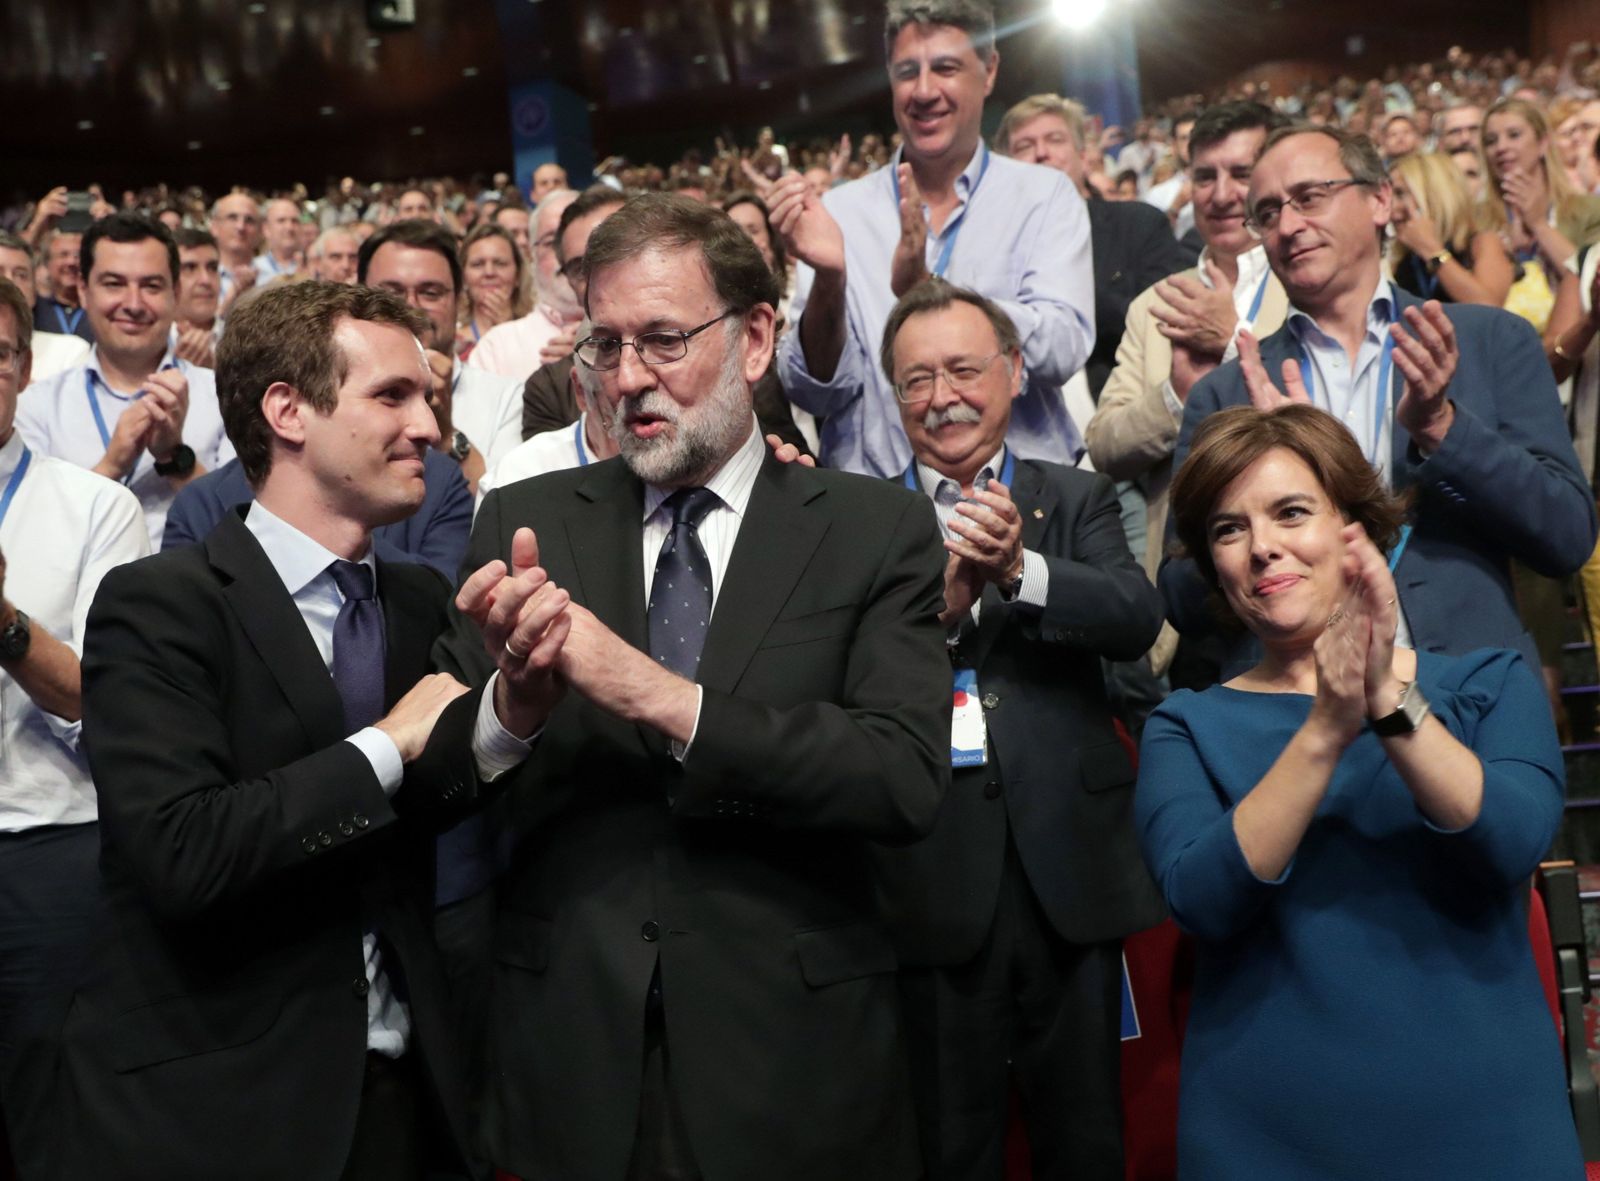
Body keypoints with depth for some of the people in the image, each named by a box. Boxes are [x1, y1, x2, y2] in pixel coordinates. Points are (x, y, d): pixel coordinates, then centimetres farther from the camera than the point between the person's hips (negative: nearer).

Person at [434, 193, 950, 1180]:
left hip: (793, 1062, -1)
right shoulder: (522, 524, 2)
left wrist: (664, 698, -24)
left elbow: (909, 778, -15)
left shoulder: (874, 530, -3)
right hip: (572, 1054, 2)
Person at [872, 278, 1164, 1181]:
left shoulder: (1075, 502, 7)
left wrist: (1020, 570, -26)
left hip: (1068, 868, 1)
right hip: (931, 878, -1)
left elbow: (1138, 617, -10)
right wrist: (935, 604, -25)